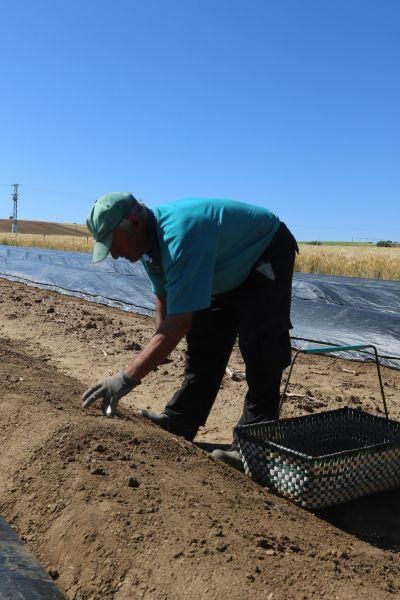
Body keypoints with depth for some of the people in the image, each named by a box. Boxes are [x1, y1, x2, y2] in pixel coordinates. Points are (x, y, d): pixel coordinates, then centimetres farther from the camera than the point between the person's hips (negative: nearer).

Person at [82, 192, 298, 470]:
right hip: (231, 267, 9)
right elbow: (164, 296, 4)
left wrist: (127, 378, -42)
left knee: (259, 350, -17)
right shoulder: (150, 239, -10)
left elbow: (180, 321, -44)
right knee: (205, 344, 7)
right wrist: (157, 349, -2)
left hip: (268, 254, -9)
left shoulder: (179, 237, -40)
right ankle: (179, 422, 14)